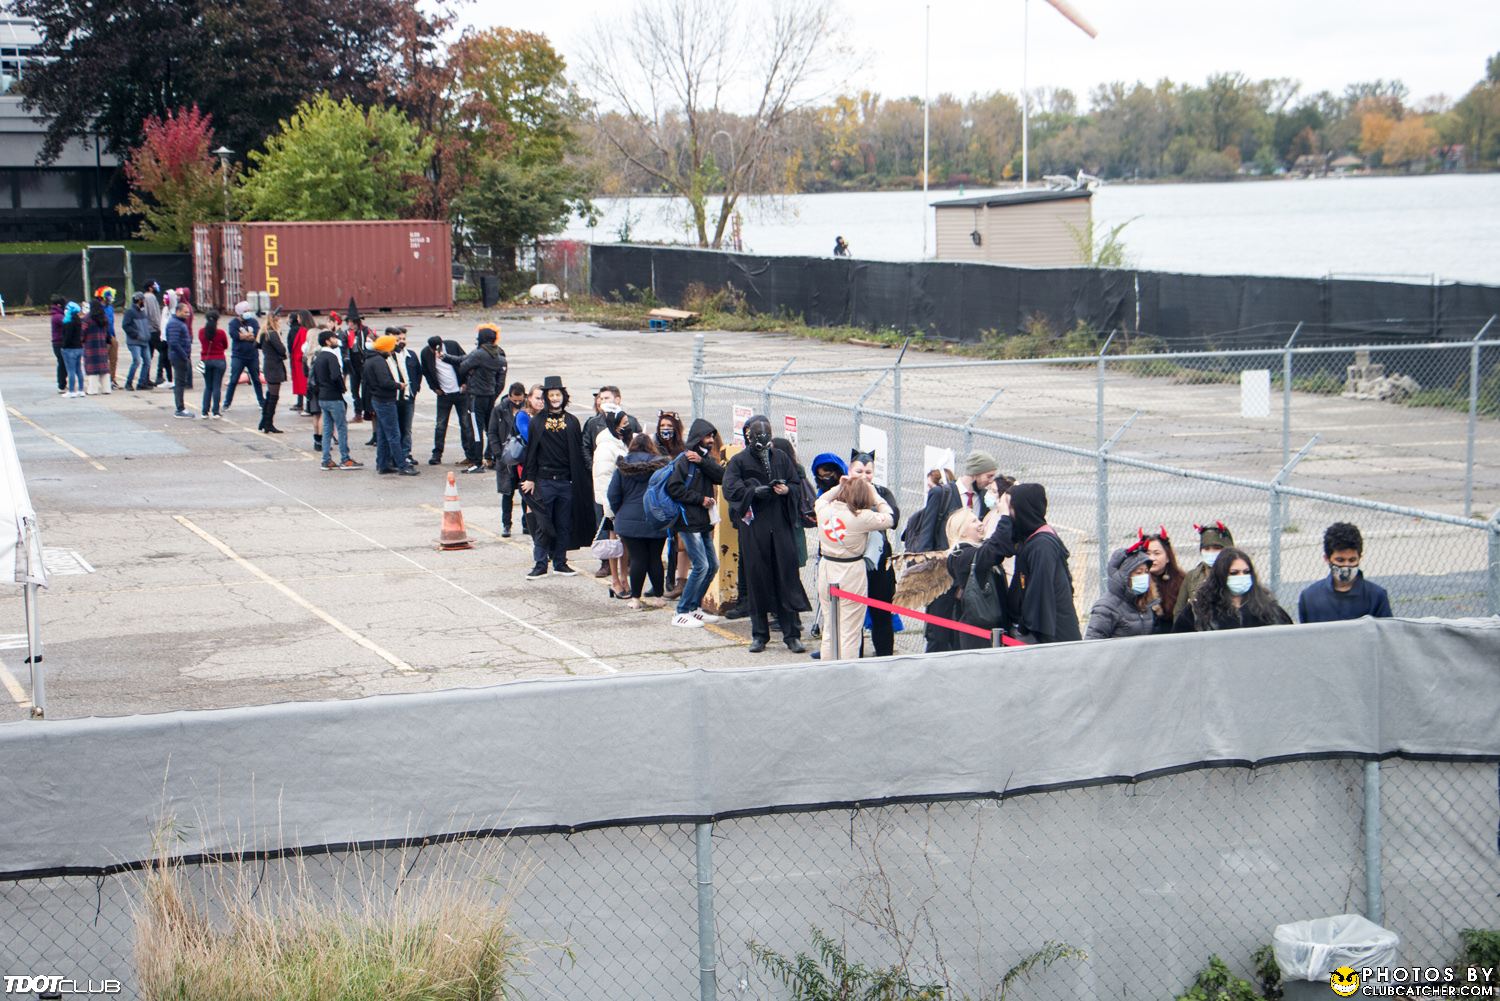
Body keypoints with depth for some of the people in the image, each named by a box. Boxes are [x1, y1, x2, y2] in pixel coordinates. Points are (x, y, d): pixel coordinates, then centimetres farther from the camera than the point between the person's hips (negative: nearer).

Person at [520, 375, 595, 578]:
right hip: (544, 481, -2)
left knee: (564, 525, 7)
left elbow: (579, 453, 8)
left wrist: (579, 480, 4)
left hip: (566, 482, 2)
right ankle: (540, 565, 3)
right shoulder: (537, 422, 1)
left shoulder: (572, 422, 6)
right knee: (542, 524, -1)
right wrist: (530, 478, -4)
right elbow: (531, 451, 1)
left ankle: (560, 562, 16)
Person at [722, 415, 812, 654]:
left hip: (781, 527, 1)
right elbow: (730, 488, -9)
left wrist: (787, 490, -10)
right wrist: (754, 491, -21)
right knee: (757, 580, 2)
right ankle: (759, 634, 11)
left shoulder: (781, 458, 12)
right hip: (753, 529, -1)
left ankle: (792, 634, 2)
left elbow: (797, 484, 12)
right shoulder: (739, 462, 4)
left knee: (787, 578, -2)